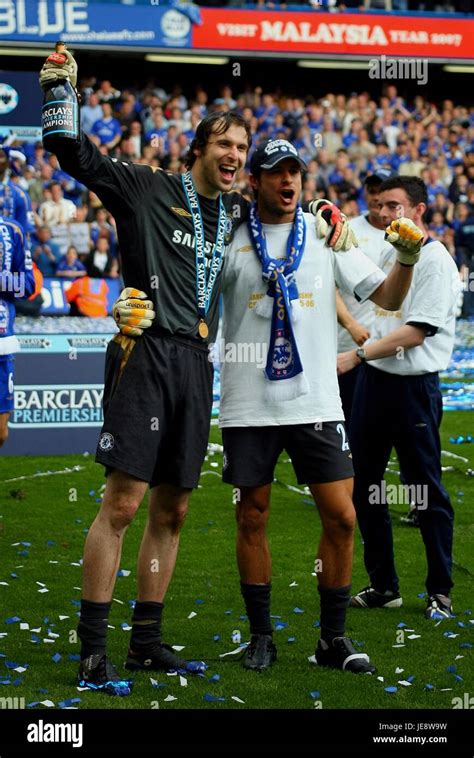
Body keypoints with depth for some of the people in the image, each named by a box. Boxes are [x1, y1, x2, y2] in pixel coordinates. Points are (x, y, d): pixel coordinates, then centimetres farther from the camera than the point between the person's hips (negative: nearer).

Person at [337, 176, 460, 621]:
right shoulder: (388, 253, 12)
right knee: (362, 482, 9)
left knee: (426, 489, -1)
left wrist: (356, 355, -19)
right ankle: (383, 586, 18)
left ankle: (440, 591, 9)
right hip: (373, 379, 8)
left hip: (414, 386, -8)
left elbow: (416, 332, -18)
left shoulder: (435, 260, -11)